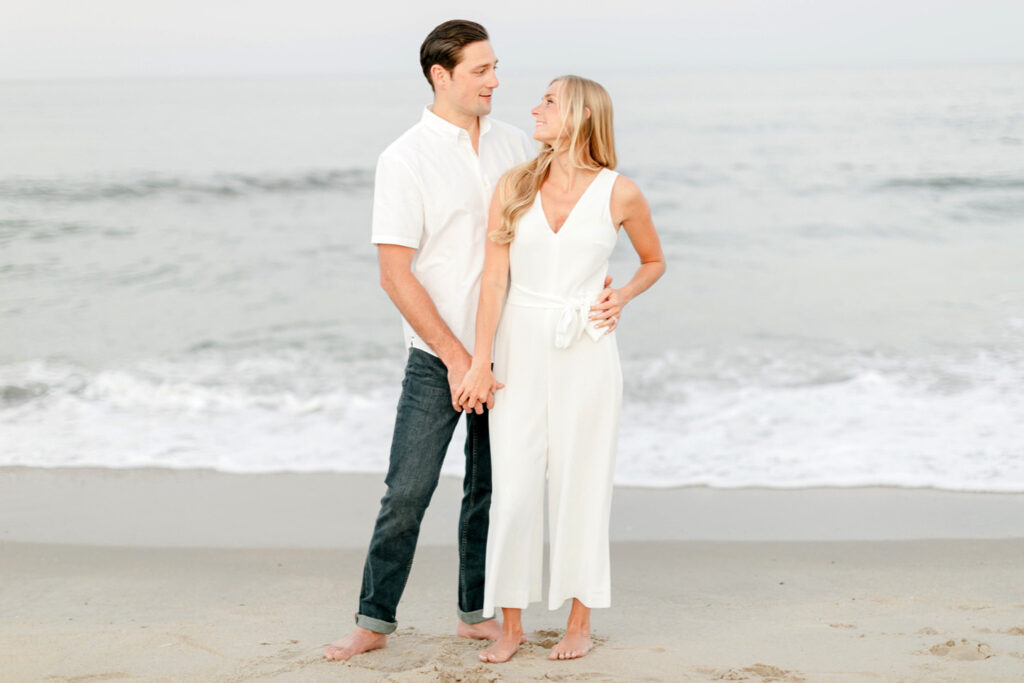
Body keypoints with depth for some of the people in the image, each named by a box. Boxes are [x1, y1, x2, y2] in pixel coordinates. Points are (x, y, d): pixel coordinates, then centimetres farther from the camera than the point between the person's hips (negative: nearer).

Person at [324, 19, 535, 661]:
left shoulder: (516, 145, 4)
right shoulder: (405, 161, -10)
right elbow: (395, 275, -12)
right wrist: (456, 357, -14)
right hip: (438, 355, -4)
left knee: (492, 488, 11)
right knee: (408, 492, -3)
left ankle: (479, 613, 23)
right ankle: (374, 621, 9)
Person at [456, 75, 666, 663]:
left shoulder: (620, 194, -3)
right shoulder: (514, 186, 1)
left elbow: (655, 261, 14)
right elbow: (495, 278, -2)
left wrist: (622, 297, -5)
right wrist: (481, 362, -6)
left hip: (586, 354, -1)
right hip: (520, 351, 1)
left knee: (581, 483, 4)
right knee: (514, 487, 1)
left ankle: (581, 621, 19)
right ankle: (512, 624, 13)